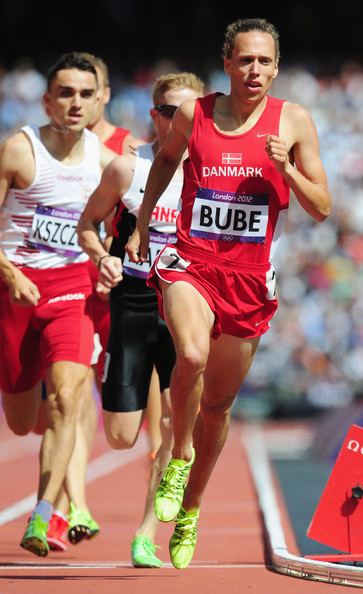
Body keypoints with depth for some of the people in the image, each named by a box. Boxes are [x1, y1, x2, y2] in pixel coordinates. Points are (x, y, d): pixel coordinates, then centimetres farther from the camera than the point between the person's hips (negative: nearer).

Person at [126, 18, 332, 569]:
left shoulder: (294, 120, -1)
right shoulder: (193, 114, 1)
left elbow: (321, 208, 1)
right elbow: (166, 159, 24)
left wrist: (286, 168, -16)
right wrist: (142, 224, 20)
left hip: (250, 278, 1)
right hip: (190, 264, -1)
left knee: (218, 405, 11)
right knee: (192, 356, -33)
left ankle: (189, 512, 31)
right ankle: (180, 455, -7)